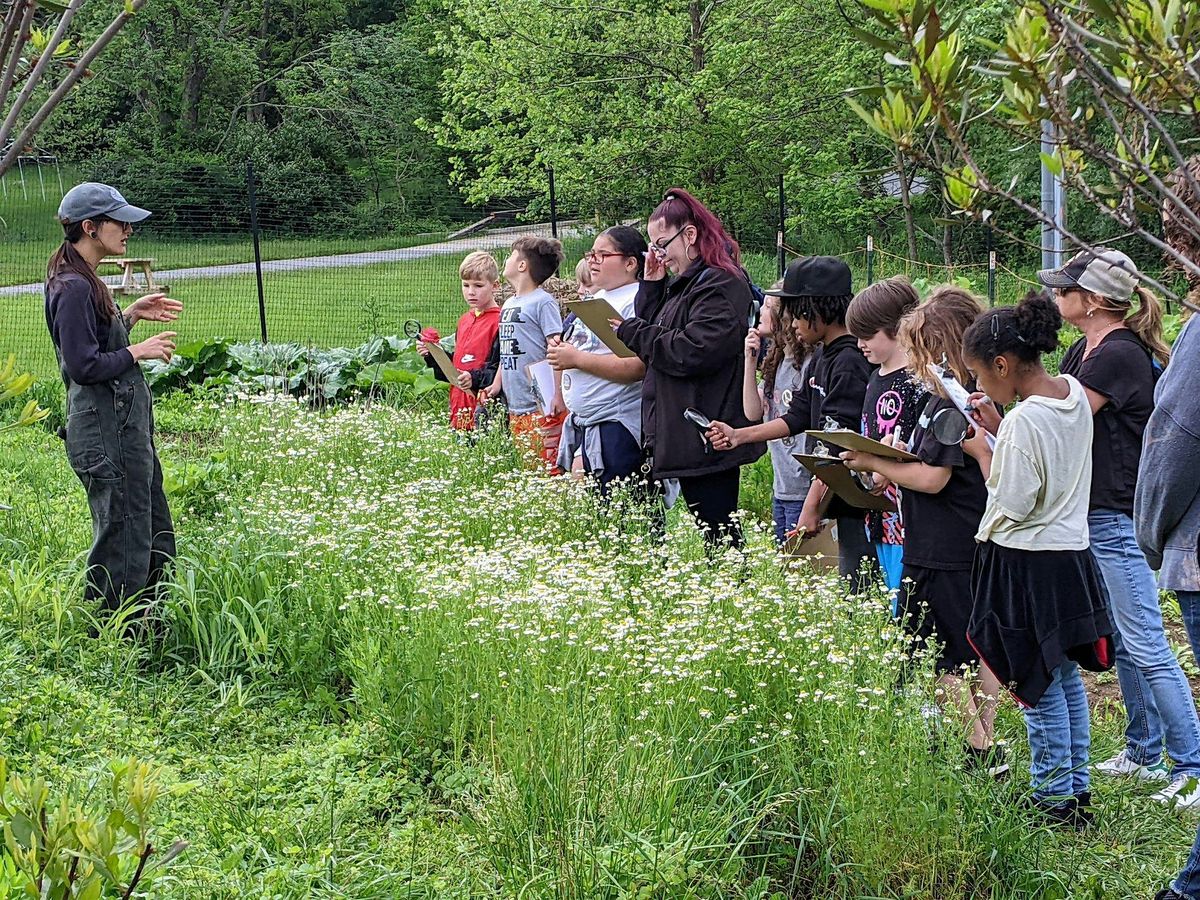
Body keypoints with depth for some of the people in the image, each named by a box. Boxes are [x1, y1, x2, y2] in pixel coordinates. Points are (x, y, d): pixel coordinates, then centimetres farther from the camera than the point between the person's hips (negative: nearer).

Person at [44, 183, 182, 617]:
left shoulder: (82, 280, 13)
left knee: (157, 538, 17)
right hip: (106, 433, -11)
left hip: (124, 426, 11)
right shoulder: (73, 287, -18)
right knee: (123, 544, -4)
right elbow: (84, 366, -22)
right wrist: (139, 351, -13)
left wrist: (132, 314, 13)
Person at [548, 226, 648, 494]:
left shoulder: (637, 302, -13)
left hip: (617, 428, -10)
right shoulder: (597, 300, 17)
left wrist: (576, 358, -18)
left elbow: (637, 367, -24)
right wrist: (561, 354, 9)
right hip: (584, 425, 10)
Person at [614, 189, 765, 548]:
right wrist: (652, 283, 6)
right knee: (710, 534, 12)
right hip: (684, 435, 10)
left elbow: (694, 352, -23)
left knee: (719, 533, -7)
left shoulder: (720, 284, -14)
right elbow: (652, 330, 17)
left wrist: (633, 332, -12)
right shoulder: (682, 283, 17)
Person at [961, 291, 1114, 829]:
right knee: (1067, 679, 17)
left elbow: (1014, 502, -21)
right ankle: (1077, 787, 25)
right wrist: (999, 428, 8)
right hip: (1071, 555, 9)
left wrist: (982, 449, -9)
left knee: (1039, 688, 1)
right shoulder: (1073, 394, 3)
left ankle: (1055, 799, 9)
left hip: (1025, 563, -9)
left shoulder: (1023, 420, -24)